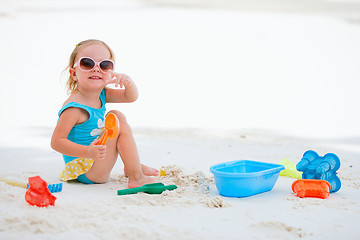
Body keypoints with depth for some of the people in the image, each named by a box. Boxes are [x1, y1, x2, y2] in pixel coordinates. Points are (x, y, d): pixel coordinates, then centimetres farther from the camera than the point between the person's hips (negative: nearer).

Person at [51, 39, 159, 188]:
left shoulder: (101, 95, 1)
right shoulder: (74, 107, -25)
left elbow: (131, 97, 9)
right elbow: (56, 141, -28)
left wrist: (128, 83, -15)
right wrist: (88, 152, -40)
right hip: (84, 173, -10)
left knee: (117, 116, 14)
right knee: (120, 126, -19)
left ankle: (130, 165, 20)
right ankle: (136, 178, -16)